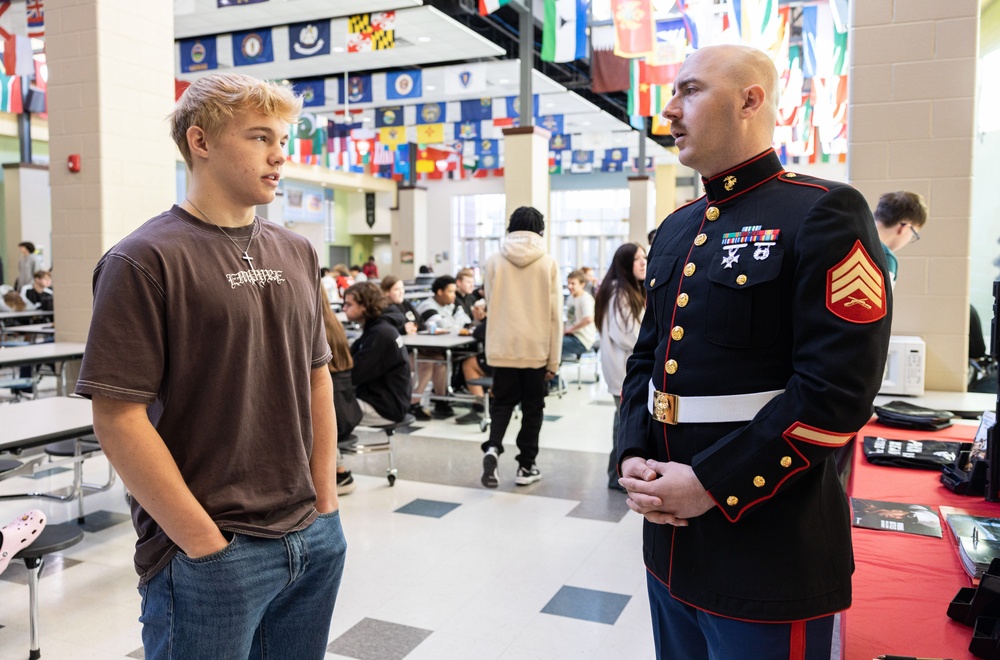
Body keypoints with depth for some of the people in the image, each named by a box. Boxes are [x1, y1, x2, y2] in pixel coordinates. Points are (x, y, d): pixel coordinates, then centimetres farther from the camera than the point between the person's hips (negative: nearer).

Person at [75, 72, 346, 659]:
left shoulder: (297, 252, 7)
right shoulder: (144, 259, -11)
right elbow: (118, 417, -15)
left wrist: (326, 506, 6)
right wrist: (205, 544, -13)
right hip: (207, 558, -6)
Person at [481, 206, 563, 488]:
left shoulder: (494, 261, -1)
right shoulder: (548, 263, -5)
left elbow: (490, 305, 8)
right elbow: (555, 315, -6)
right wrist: (554, 359, 0)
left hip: (502, 346, 1)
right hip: (536, 348, -1)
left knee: (502, 402, 14)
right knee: (532, 407, 11)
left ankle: (492, 448, -9)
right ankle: (526, 466, 16)